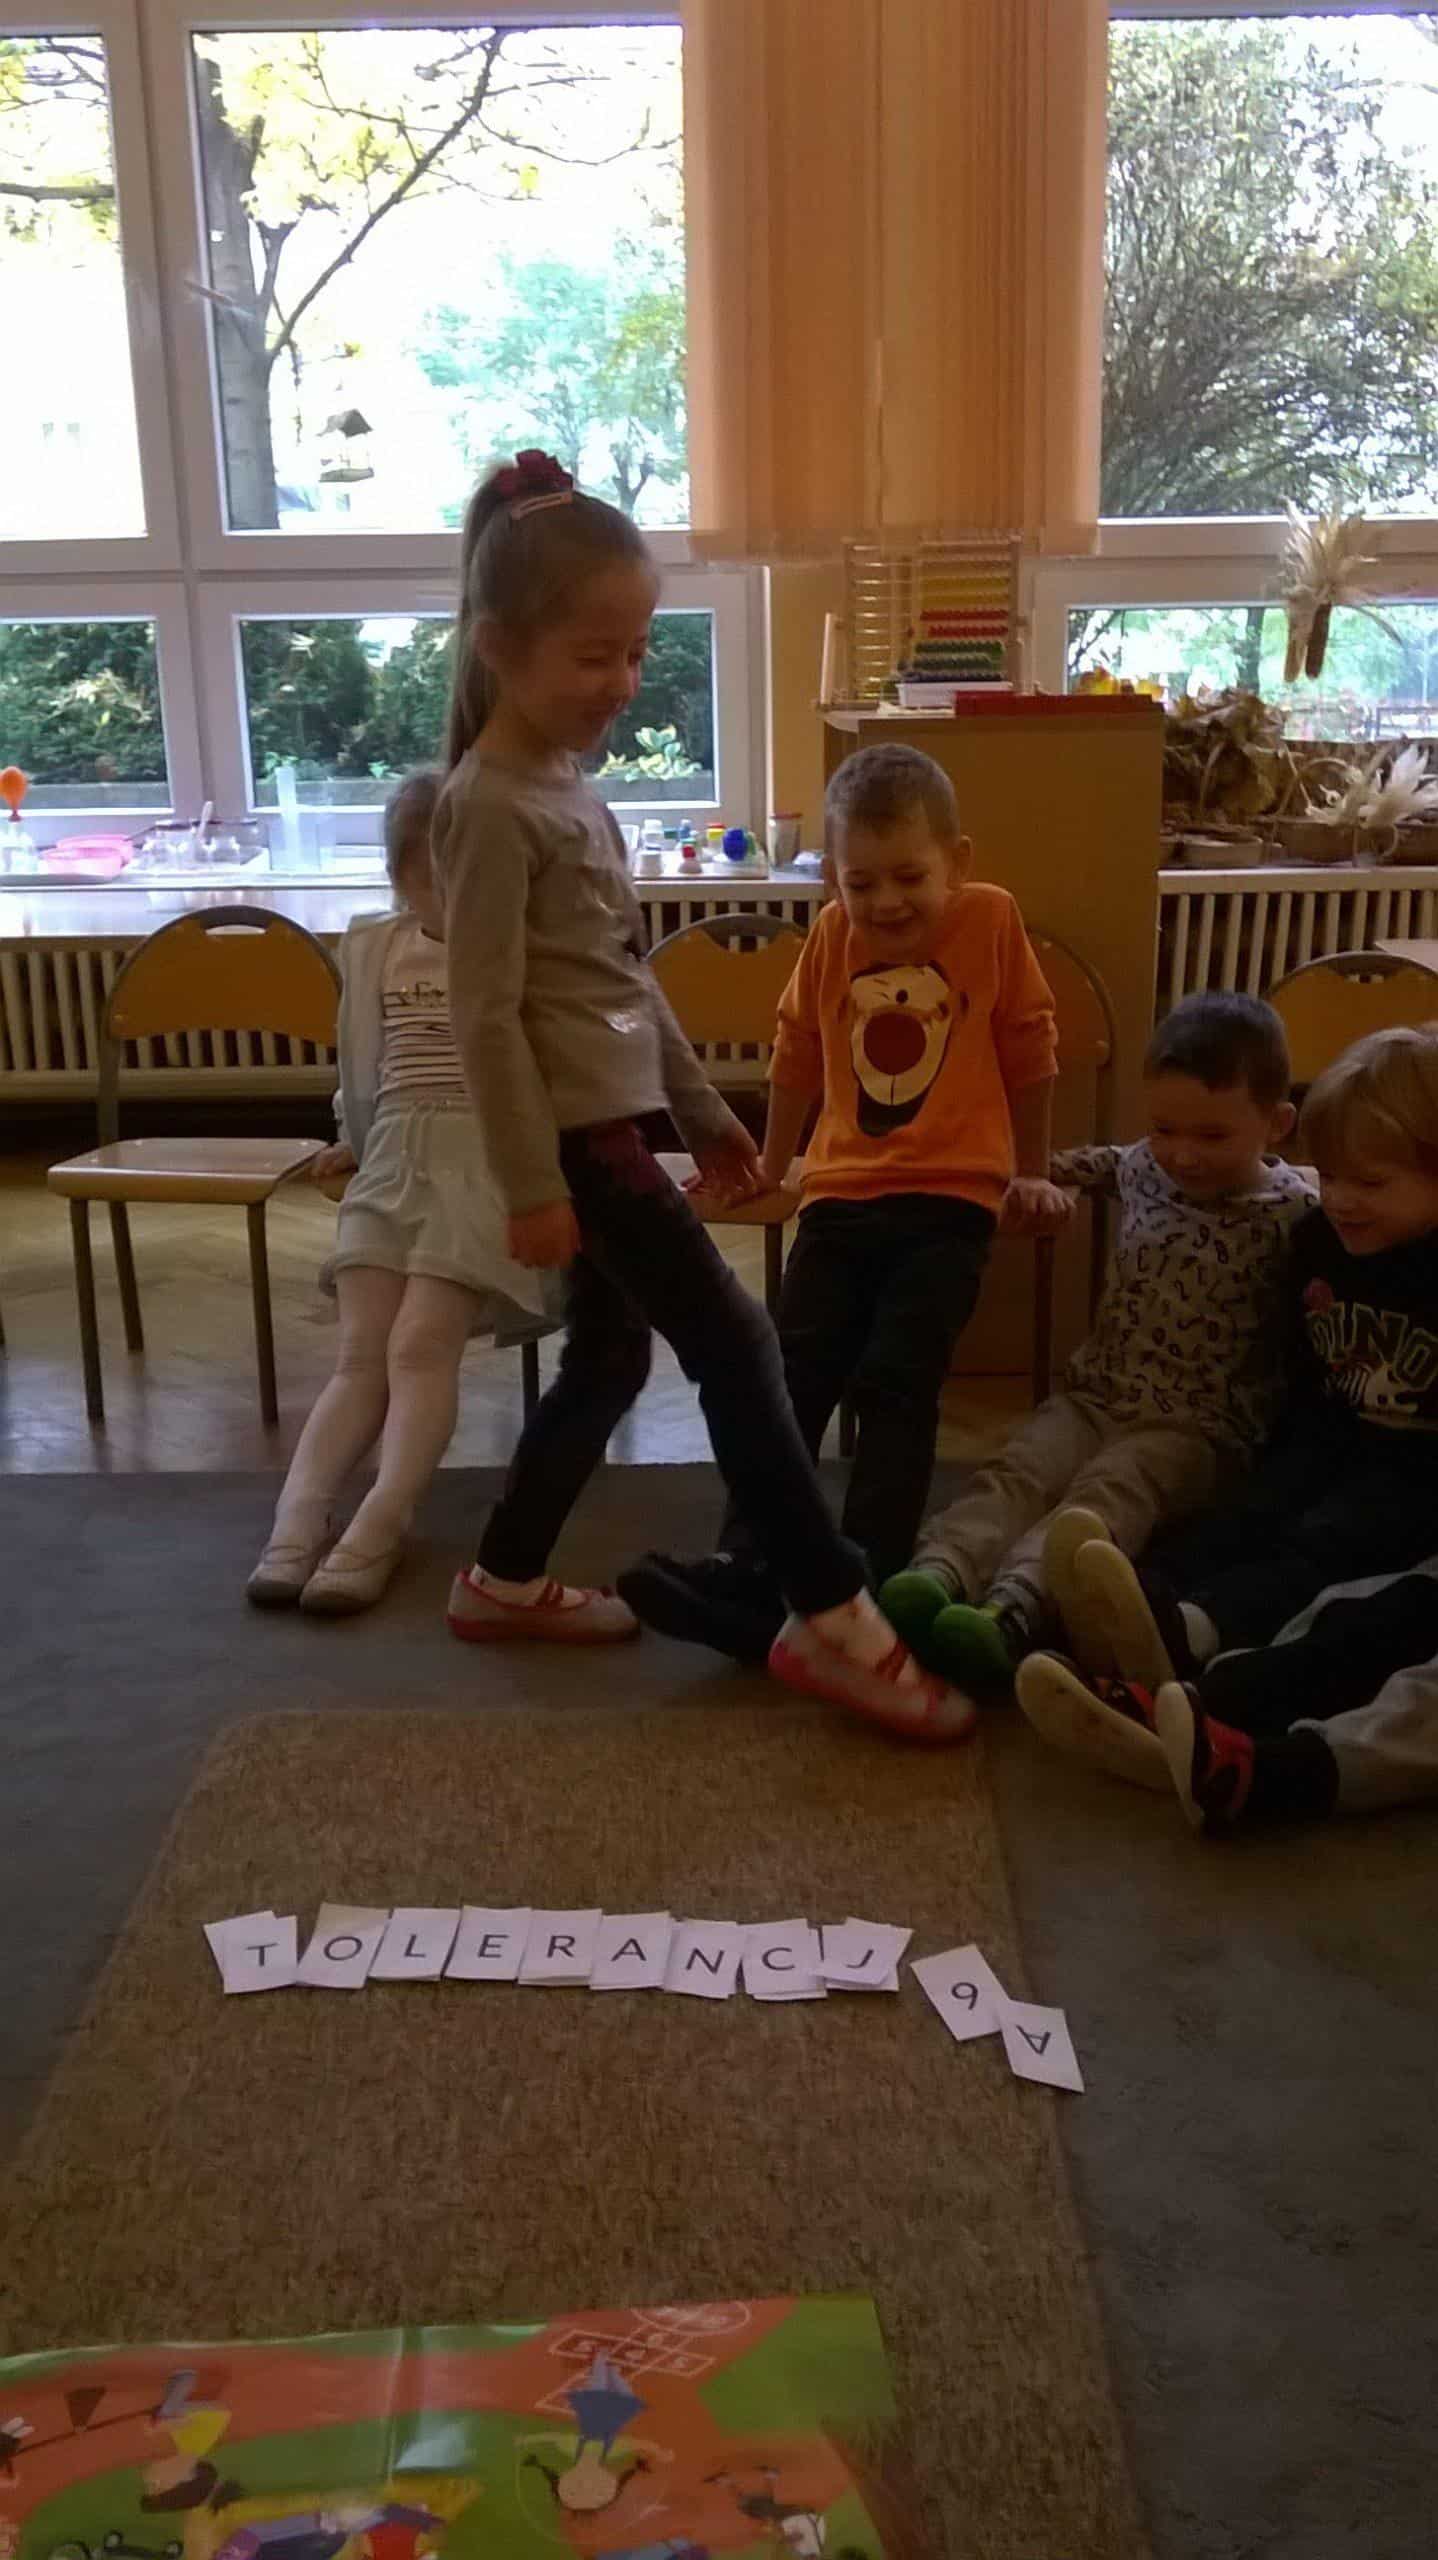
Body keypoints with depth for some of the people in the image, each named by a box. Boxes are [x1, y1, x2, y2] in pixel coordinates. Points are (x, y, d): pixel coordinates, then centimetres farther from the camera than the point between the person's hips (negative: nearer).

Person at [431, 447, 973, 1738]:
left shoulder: (569, 785, 15)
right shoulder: (491, 805, -14)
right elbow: (489, 1013, -18)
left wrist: (705, 1108, 21)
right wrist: (533, 1183, -19)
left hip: (615, 1117, 10)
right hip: (577, 1129, -10)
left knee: (610, 1357, 16)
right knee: (735, 1342, -10)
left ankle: (505, 1581, 31)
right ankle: (835, 1620, -4)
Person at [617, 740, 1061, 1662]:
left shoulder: (992, 920, -3)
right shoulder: (831, 936, 6)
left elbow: (1030, 1050, 7)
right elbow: (797, 1057, 20)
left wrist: (1030, 1170, 14)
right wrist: (771, 1164, 29)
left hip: (950, 1200, -4)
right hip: (842, 1197, 4)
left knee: (895, 1388, -13)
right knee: (792, 1378, -6)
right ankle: (748, 1570, -8)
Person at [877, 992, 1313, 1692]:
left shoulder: (1295, 1215, -9)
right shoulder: (1143, 1169, 7)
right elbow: (1093, 1165, 32)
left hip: (1196, 1427, -5)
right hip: (1095, 1395, 5)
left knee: (1105, 1497, -32)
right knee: (1018, 1470, -22)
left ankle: (1012, 1615, -55)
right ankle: (936, 1578, -46)